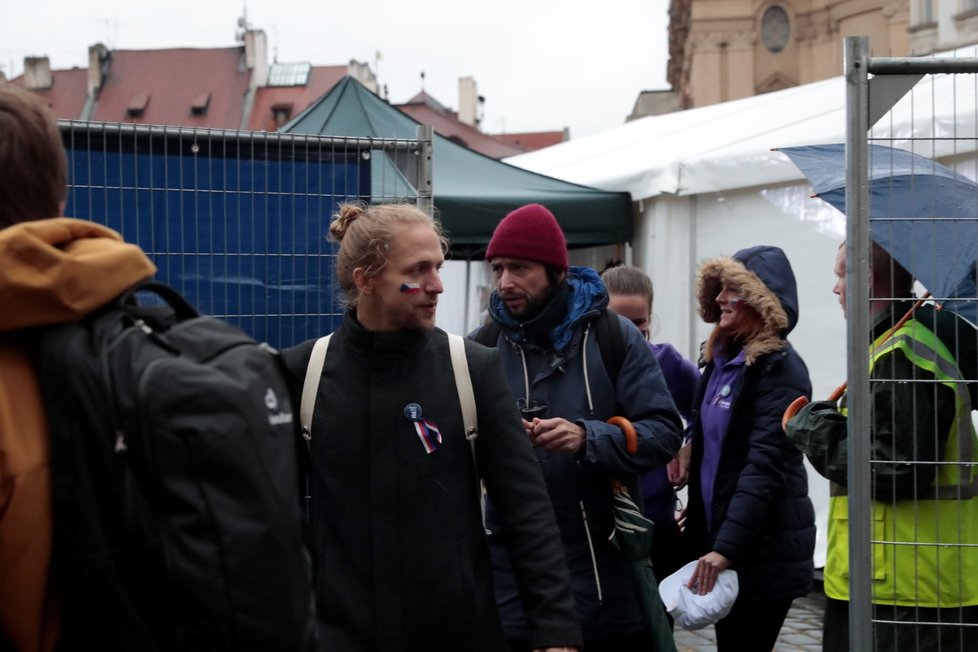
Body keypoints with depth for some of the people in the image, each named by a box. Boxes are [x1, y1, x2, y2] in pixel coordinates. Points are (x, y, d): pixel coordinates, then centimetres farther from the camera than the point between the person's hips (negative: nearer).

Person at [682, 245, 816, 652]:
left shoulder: (780, 369, -13)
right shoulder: (721, 360, 12)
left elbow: (765, 468, -21)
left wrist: (727, 546, -26)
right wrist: (711, 539, 17)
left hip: (763, 552, -8)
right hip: (721, 537, 8)